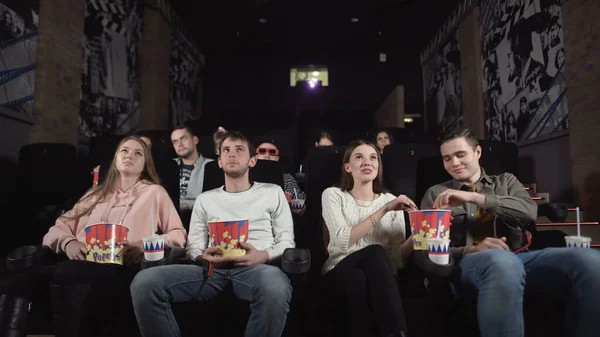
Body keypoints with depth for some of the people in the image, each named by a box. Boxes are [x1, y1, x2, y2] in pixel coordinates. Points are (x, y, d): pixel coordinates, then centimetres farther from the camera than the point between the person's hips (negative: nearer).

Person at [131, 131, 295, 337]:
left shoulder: (272, 192, 16)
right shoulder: (205, 199, 23)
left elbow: (287, 242, 10)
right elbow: (193, 248, 17)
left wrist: (263, 256, -12)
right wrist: (204, 257, -8)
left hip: (256, 267, -2)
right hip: (213, 268, 3)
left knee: (275, 287, -41)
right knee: (144, 282, -24)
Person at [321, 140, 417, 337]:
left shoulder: (391, 200, 10)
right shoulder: (333, 195, 3)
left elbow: (396, 257, 3)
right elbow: (343, 241, -16)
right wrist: (384, 210, -19)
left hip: (378, 278, 1)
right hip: (340, 274, -1)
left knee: (360, 281, -37)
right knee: (375, 252, -34)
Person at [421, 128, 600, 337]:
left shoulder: (506, 181, 24)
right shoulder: (435, 194, 17)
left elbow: (530, 212, 2)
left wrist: (473, 197, -10)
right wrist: (472, 250, -13)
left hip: (520, 257, 3)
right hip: (469, 262, -3)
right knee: (503, 261, -42)